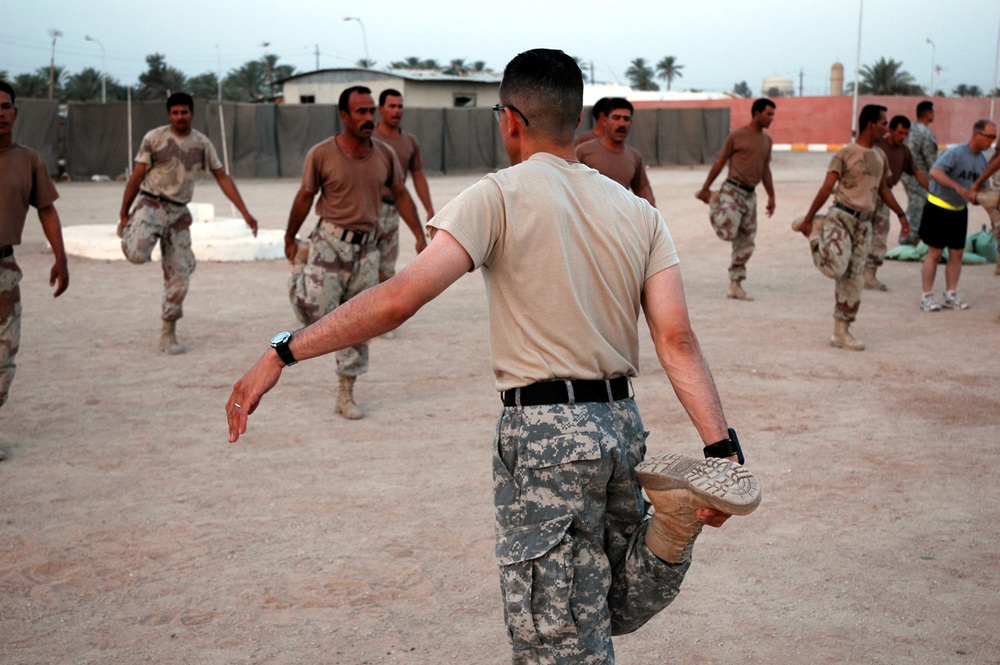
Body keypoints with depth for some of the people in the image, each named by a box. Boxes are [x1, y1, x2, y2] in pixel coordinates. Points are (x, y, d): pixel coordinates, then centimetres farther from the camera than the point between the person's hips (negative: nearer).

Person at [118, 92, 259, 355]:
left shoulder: (202, 143, 3)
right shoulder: (154, 138, -5)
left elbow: (222, 178, 4)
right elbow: (137, 177, -1)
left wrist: (245, 213, -2)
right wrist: (123, 214, -1)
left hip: (178, 213, 3)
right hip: (151, 205, -3)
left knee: (179, 276, 1)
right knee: (137, 254, -29)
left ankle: (168, 333, 14)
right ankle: (129, 230, 10)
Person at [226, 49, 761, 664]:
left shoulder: (501, 197, -9)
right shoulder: (639, 212, 8)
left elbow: (401, 297, -19)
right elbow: (678, 340, -2)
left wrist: (283, 353, -16)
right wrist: (723, 448, -5)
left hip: (545, 432, -6)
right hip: (622, 425, 6)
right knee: (614, 611, 22)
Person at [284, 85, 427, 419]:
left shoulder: (385, 154, 1)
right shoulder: (321, 154, -9)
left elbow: (401, 194, 10)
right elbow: (305, 197, 0)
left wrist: (420, 236, 4)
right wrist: (289, 239, 8)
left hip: (366, 247, 3)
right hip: (330, 242, -3)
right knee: (314, 314, -9)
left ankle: (345, 395, 17)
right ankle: (301, 262, 25)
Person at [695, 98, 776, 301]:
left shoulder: (766, 140, 13)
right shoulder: (737, 136, -6)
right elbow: (720, 162, -1)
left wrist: (771, 196, 17)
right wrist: (705, 188, -1)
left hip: (750, 195, 6)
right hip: (733, 190, -6)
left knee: (746, 243, 5)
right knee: (728, 233, -17)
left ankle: (735, 285, 12)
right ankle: (713, 203, 13)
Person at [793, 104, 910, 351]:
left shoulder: (879, 156, 15)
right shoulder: (845, 153, -6)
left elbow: (883, 189, 26)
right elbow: (826, 188, -8)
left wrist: (901, 214, 24)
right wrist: (809, 218, -10)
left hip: (863, 223, 6)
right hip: (841, 217, -6)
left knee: (853, 280, 4)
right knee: (835, 268, -23)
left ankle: (841, 332, 9)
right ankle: (815, 230, 4)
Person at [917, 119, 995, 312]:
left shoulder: (982, 160, 6)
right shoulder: (955, 153, -18)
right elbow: (935, 172, -32)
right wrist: (957, 187, -41)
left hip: (959, 210, 7)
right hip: (939, 207, -7)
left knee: (957, 253, 6)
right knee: (935, 253, -3)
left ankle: (951, 296, 13)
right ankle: (927, 296, 3)